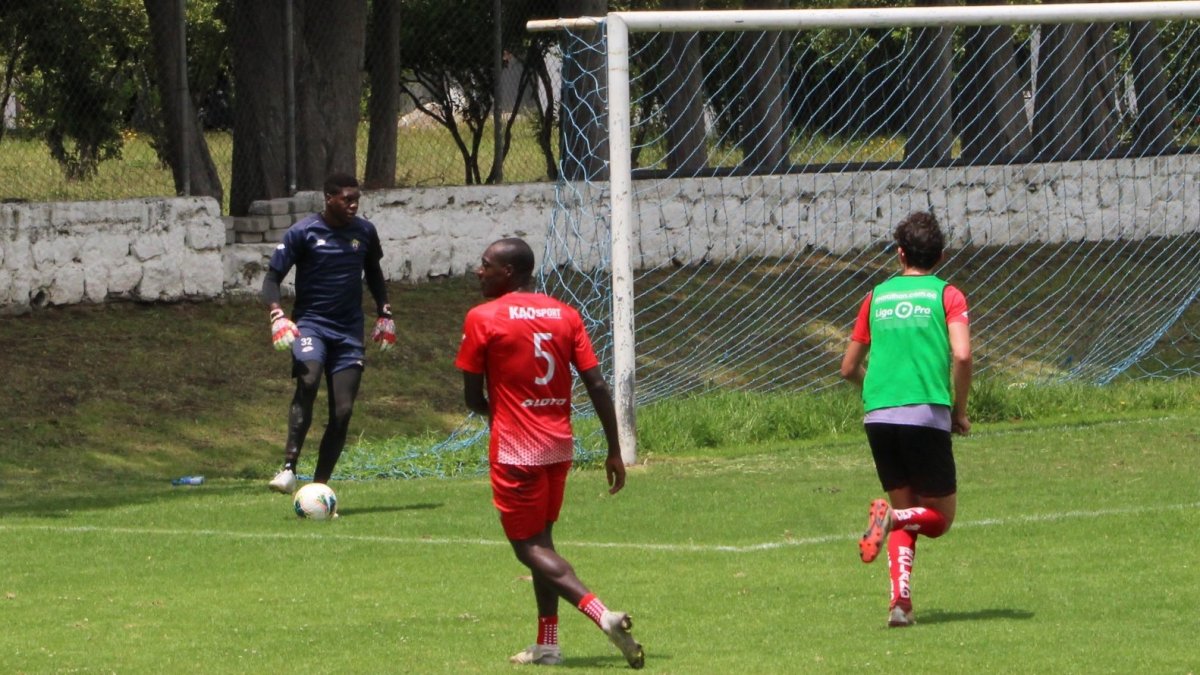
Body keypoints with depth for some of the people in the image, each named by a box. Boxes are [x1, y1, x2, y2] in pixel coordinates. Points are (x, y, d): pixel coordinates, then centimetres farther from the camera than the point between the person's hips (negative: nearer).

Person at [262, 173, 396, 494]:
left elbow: (373, 272, 25)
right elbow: (272, 277, -6)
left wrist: (384, 313, 18)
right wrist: (277, 314, -22)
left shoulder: (364, 231, 7)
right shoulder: (302, 232, -7)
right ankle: (289, 468, -36)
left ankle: (319, 487, 5)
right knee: (308, 379, -33)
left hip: (349, 331, 4)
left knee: (342, 410, -5)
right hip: (310, 323, -4)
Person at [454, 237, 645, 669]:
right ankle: (547, 645, 18)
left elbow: (473, 397, -4)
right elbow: (597, 385, 1)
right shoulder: (565, 315, 5)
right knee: (541, 538, 19)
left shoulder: (483, 319, -9)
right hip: (560, 444, 6)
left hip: (515, 451, -6)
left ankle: (602, 615, -21)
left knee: (529, 547, -1)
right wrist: (615, 451, 6)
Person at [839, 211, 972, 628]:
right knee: (940, 516, 11)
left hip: (878, 417, 4)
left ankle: (900, 601, -6)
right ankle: (893, 515, -22)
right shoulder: (947, 296, 4)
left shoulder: (877, 297, 15)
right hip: (927, 414, -4)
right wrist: (959, 411, 1)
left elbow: (849, 368, 19)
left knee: (905, 509, 14)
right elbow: (961, 355, -12)